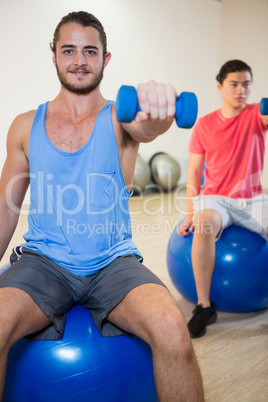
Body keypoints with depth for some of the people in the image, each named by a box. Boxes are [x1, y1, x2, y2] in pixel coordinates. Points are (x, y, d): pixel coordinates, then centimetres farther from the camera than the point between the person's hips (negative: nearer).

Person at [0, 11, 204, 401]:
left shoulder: (120, 118, 4)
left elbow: (150, 125, -22)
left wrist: (156, 105, -46)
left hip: (113, 263, -1)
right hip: (43, 261, 2)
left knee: (171, 329, -28)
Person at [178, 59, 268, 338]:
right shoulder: (204, 125, 3)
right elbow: (194, 172, 2)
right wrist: (190, 214, -6)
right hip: (216, 199, -1)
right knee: (204, 225, -34)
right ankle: (204, 307, -21)